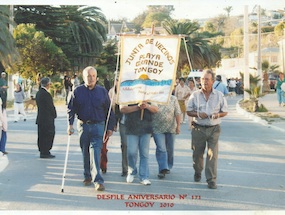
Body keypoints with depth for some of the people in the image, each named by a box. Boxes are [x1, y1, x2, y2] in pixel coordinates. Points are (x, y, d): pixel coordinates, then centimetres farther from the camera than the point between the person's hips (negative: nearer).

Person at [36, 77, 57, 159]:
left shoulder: (38, 93, 10)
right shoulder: (46, 94, -19)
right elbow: (51, 107, -16)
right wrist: (54, 115, 2)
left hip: (40, 118, 10)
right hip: (47, 119, -10)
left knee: (42, 136, 13)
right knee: (48, 135, -3)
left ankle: (43, 152, 20)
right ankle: (45, 153, 0)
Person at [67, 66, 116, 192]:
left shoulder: (102, 91, 4)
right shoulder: (77, 91, 3)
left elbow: (108, 111, 8)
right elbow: (71, 109, 3)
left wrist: (110, 127, 6)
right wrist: (70, 124, -9)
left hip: (98, 126, -1)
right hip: (83, 126, 2)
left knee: (95, 152, -11)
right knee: (85, 152, 10)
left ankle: (97, 180, -14)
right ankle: (87, 176, 26)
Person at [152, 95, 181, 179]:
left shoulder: (173, 99, 0)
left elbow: (177, 113, 1)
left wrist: (178, 126, -2)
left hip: (170, 128, 3)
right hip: (157, 129, -3)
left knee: (170, 149, 12)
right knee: (161, 149, -10)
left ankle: (168, 167, 30)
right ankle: (162, 169, -10)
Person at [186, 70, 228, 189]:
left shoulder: (219, 95, 4)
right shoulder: (195, 95, 4)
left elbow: (225, 111, 10)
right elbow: (189, 111, 7)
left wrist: (217, 115, -12)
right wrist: (198, 114, -13)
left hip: (214, 129, -1)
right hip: (198, 129, 1)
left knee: (212, 154, -8)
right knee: (197, 153, 10)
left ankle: (211, 180, -4)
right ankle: (197, 173, 35)